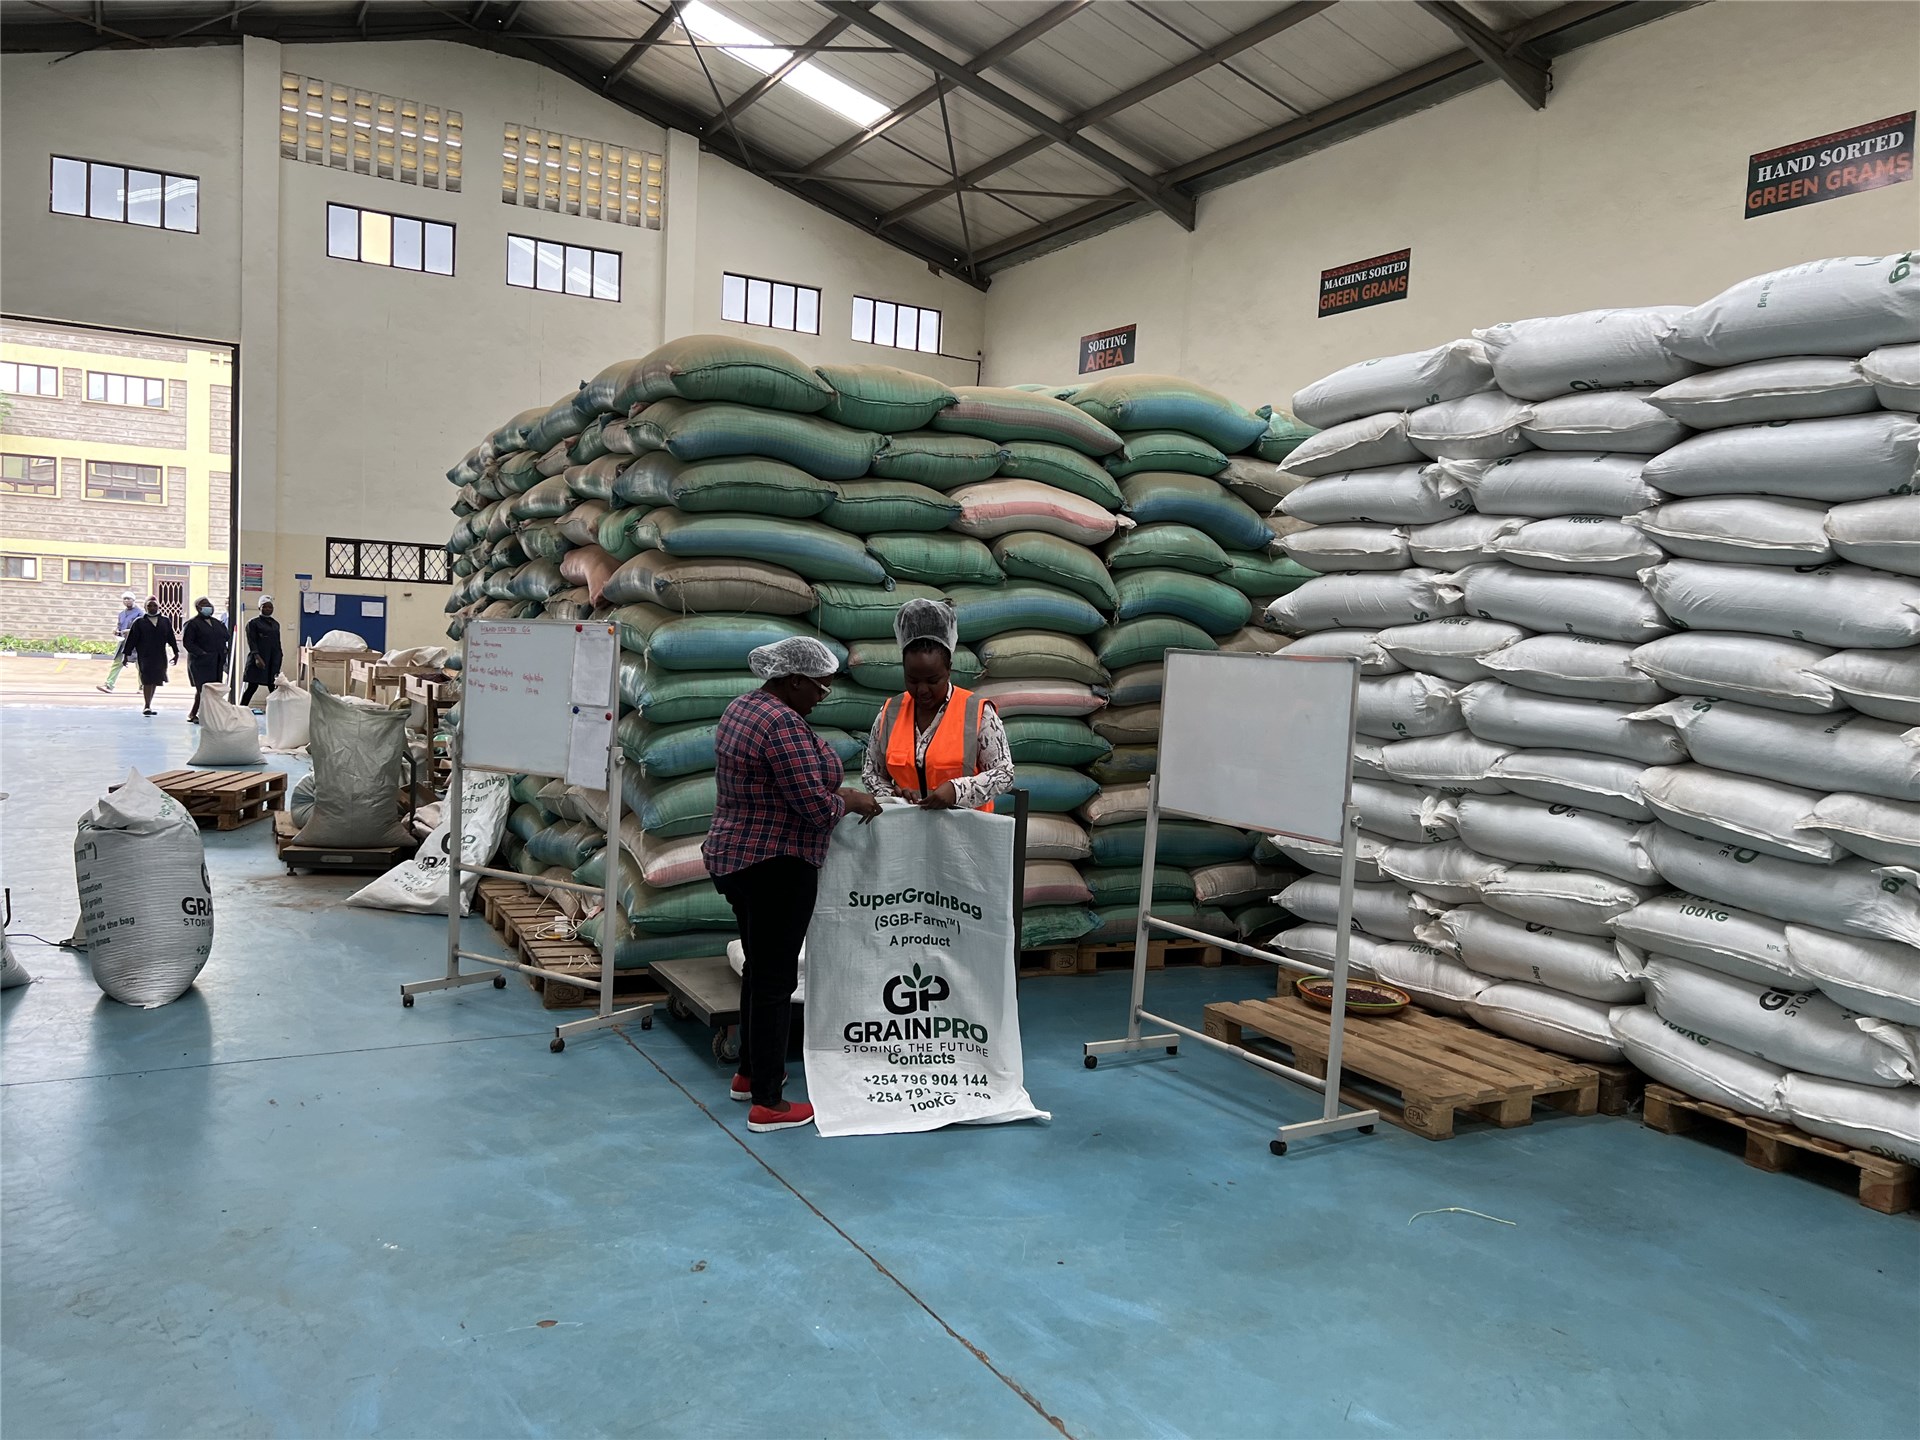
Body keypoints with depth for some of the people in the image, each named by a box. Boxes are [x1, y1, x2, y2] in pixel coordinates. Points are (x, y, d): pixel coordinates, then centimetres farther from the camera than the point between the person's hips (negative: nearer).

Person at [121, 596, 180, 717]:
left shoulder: (166, 621, 9)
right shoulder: (139, 622, 1)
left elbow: (171, 638, 12)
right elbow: (131, 639, 0)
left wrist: (176, 652, 10)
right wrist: (127, 654, -2)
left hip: (160, 657, 3)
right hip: (144, 656, -3)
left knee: (155, 681, 9)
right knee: (147, 681, -10)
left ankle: (148, 704, 21)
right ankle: (147, 706, -9)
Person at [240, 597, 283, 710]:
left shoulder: (275, 624, 16)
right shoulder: (253, 623, -1)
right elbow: (252, 642, -9)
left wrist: (279, 657, 15)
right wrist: (257, 657, -19)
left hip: (273, 661, 5)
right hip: (258, 660, -5)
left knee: (273, 686, 4)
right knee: (253, 686, -6)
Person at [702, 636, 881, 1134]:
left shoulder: (743, 707, 10)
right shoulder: (784, 725, -22)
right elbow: (815, 805, -23)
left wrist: (835, 792, 13)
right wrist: (851, 801, -4)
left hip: (734, 857, 10)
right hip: (775, 866, -10)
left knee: (760, 967, 20)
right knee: (776, 978, -3)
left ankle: (750, 1073, 32)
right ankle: (767, 1104, 3)